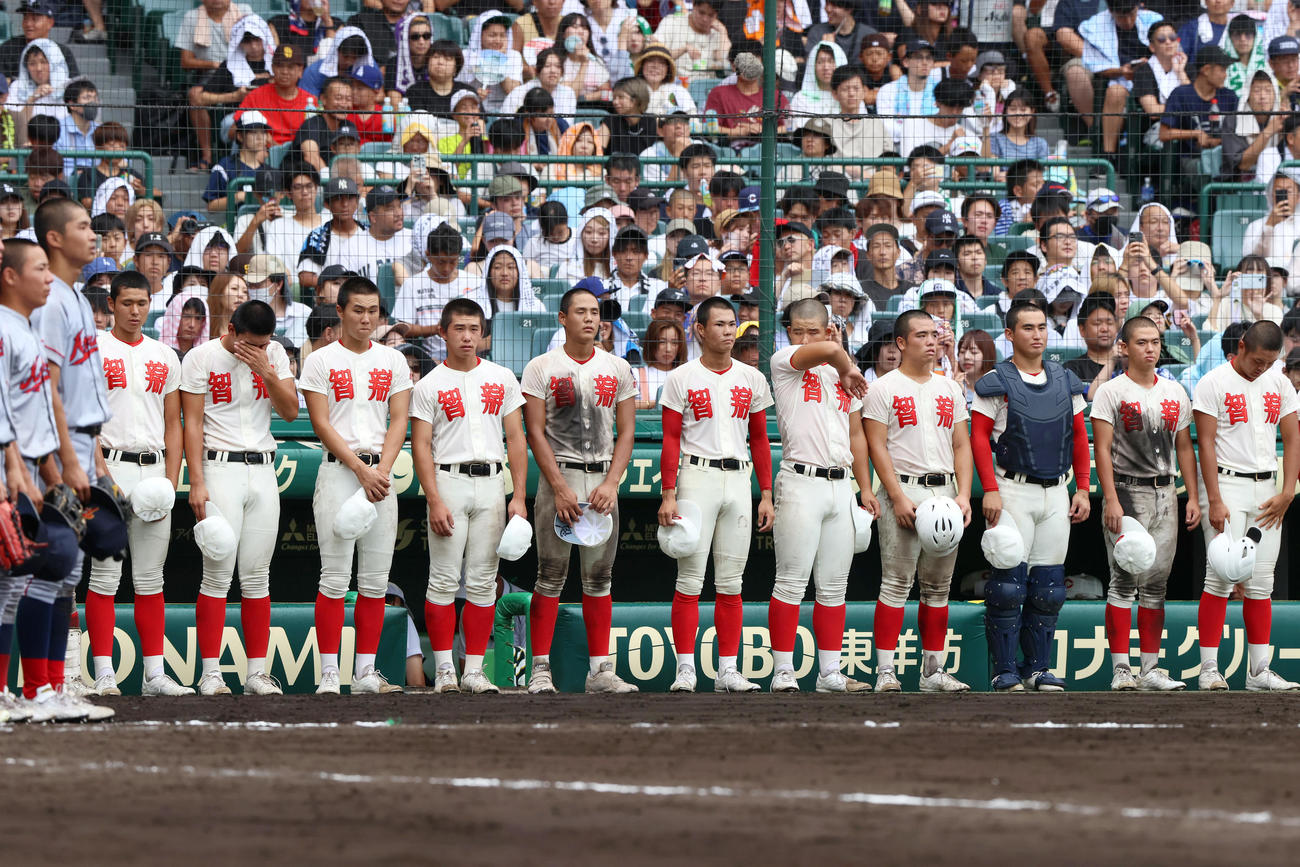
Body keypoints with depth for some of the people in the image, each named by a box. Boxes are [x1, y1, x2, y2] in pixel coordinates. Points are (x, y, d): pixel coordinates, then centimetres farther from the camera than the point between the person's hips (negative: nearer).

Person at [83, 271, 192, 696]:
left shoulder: (165, 357, 14)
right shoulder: (92, 350, 0)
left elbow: (173, 425, 13)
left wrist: (171, 482, 2)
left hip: (154, 467, 4)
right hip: (110, 466, -4)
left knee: (151, 578, 6)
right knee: (104, 576, -5)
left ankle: (154, 674, 7)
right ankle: (104, 674, -5)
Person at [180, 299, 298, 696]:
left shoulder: (274, 354, 9)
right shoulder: (201, 358, -4)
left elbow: (290, 411, 4)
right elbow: (193, 423, -5)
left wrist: (266, 372, -11)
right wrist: (197, 482, -12)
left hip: (263, 470, 4)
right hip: (221, 467, -4)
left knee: (256, 575, 4)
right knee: (217, 574, -8)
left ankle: (257, 672, 6)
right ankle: (210, 673, -6)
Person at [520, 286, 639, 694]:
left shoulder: (617, 369, 9)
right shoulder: (541, 368, 0)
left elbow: (625, 432, 7)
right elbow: (536, 433, -4)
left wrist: (610, 484, -7)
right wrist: (560, 488, -13)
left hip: (602, 480, 3)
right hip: (558, 475, -3)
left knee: (598, 577, 4)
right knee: (551, 576, -4)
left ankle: (600, 670, 6)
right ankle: (540, 669, -1)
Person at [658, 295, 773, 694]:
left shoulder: (751, 379, 11)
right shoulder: (682, 378, 0)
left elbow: (759, 439, 14)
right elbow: (671, 439, -2)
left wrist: (766, 494, 9)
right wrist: (669, 494, -10)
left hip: (738, 479, 4)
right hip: (697, 477, -4)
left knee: (731, 582, 5)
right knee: (690, 578, -6)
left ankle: (728, 670, 7)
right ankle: (685, 668, -4)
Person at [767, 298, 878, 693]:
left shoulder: (844, 376, 17)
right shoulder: (784, 363, -2)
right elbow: (827, 350, -21)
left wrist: (866, 489, 16)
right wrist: (847, 366, -1)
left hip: (839, 486, 6)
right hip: (801, 482, -6)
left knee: (833, 587, 8)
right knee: (792, 583, -7)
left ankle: (830, 672, 11)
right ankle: (783, 671, -6)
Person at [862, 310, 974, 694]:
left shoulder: (950, 389, 15)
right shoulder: (884, 388, -1)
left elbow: (961, 445, 14)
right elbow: (877, 446, -7)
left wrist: (963, 494, 0)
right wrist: (898, 497, -15)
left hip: (945, 490, 5)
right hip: (904, 489, -5)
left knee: (938, 587, 7)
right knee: (896, 584, -9)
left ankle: (934, 670, 11)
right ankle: (885, 671, -9)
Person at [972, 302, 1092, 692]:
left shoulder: (1065, 382, 12)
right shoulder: (996, 383, -3)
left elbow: (1080, 438, 15)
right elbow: (979, 438, -6)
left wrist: (1082, 489, 8)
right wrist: (990, 491, -14)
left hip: (1056, 492, 5)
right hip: (1014, 489, -5)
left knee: (1048, 587, 6)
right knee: (1009, 583, -8)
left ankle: (1038, 668, 12)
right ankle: (1005, 671, -4)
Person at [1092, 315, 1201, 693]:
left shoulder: (1175, 393, 13)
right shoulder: (1110, 392, -3)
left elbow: (1184, 448, 16)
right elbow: (1103, 449, -8)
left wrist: (1193, 497, 8)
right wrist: (1111, 500, -16)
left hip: (1165, 494, 5)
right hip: (1126, 491, -5)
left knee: (1156, 582, 6)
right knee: (1124, 580, -8)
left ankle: (1151, 668, 10)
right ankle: (1120, 669, -8)